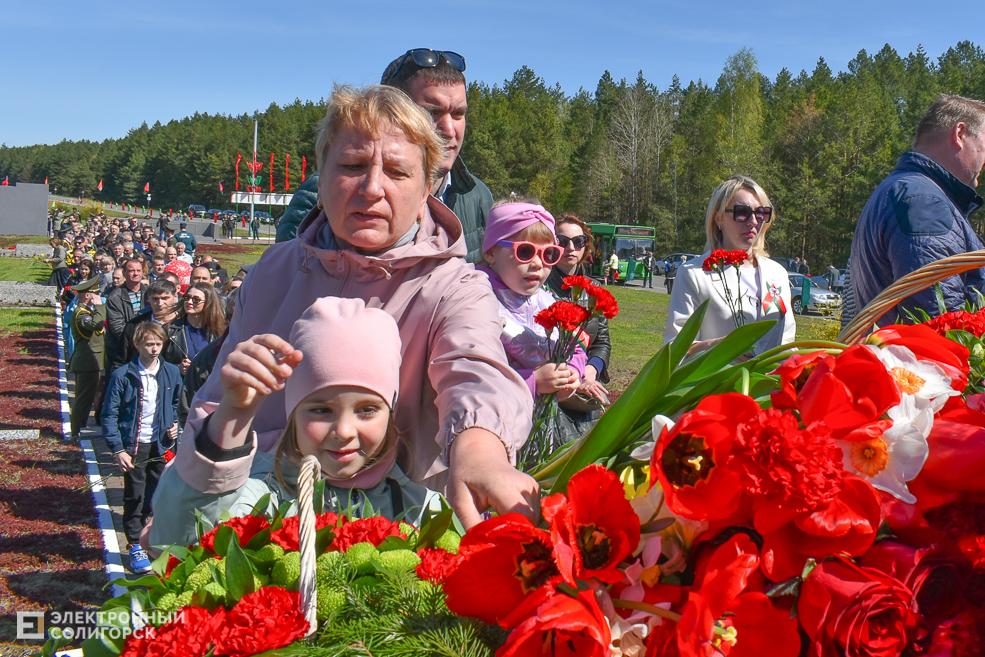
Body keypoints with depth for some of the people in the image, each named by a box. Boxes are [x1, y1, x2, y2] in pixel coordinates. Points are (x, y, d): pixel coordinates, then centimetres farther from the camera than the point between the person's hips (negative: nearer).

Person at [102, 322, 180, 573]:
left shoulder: (171, 373, 0)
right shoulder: (123, 376, -9)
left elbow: (177, 403, 18)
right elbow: (109, 415, -6)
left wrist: (175, 424, 0)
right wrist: (118, 450, -12)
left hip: (161, 445, 3)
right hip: (134, 447, -3)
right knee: (135, 498, 3)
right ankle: (135, 547, 16)